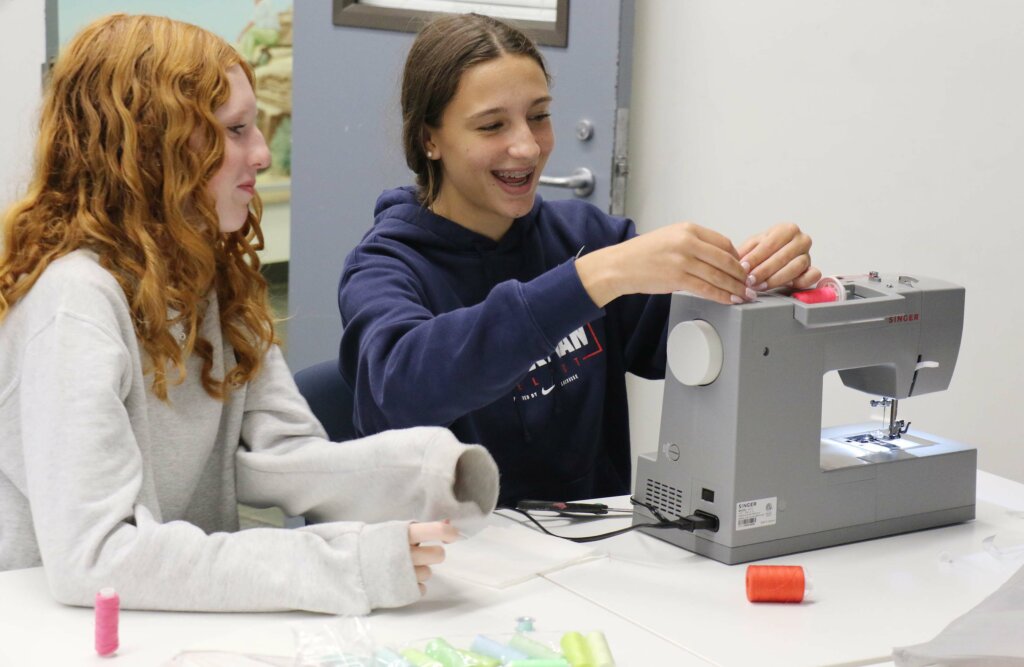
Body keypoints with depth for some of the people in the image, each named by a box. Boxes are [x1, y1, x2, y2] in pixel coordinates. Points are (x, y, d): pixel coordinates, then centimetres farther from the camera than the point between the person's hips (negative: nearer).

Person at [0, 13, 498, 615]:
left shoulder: (216, 272, 6)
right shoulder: (76, 294, -20)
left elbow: (276, 454, -2)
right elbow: (90, 555, -28)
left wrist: (422, 469, -20)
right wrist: (346, 564, -30)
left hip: (192, 605, 6)